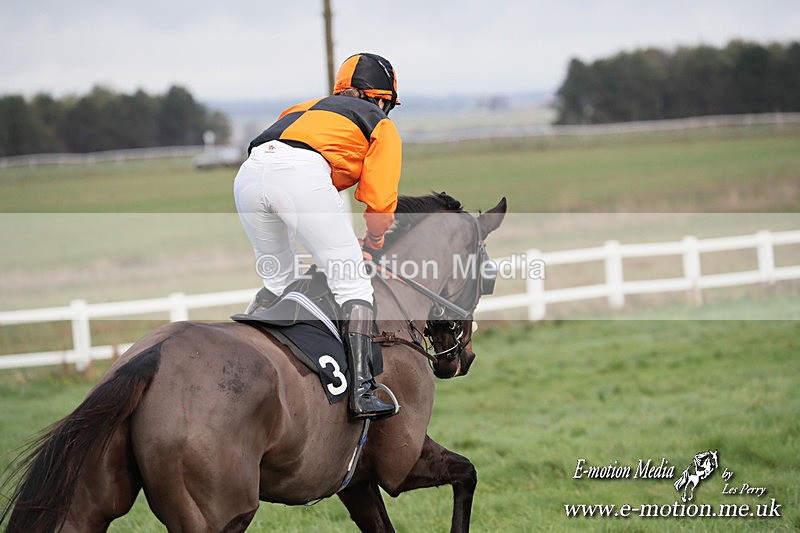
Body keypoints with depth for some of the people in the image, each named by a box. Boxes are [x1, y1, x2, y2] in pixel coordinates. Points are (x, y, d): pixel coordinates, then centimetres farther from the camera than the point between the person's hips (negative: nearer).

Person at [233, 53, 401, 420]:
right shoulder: (381, 125, 24)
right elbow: (380, 201, 14)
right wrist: (373, 245, 34)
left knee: (277, 282, 24)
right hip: (301, 173, -6)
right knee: (351, 284, -2)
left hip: (248, 176, 6)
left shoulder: (308, 107, 39)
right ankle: (362, 390, -16)